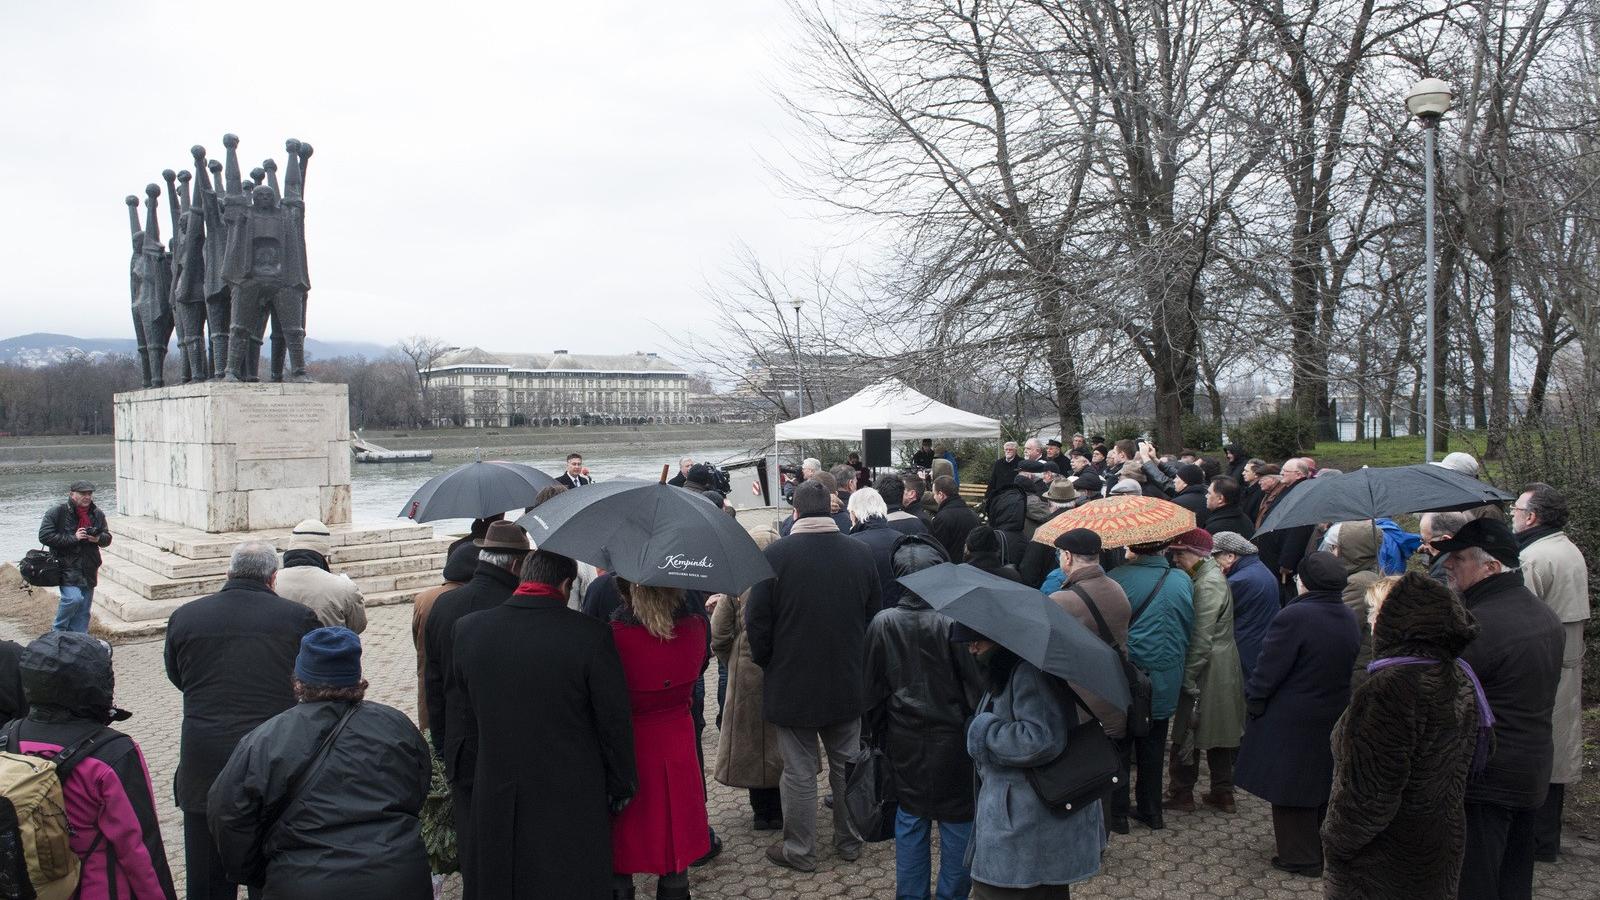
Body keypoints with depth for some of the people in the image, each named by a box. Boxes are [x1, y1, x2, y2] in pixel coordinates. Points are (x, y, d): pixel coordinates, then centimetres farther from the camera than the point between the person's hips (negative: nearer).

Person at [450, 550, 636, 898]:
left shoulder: (467, 629, -6)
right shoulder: (592, 636, -17)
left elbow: (461, 720, 4)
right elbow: (616, 723, -9)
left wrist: (471, 779, 16)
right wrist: (622, 787, 5)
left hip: (495, 803, 3)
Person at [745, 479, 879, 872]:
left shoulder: (776, 555, -15)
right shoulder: (860, 553, -3)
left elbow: (756, 622, -11)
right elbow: (875, 616, 7)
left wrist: (768, 664, 6)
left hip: (791, 684, -3)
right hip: (848, 684, 4)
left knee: (799, 771, 7)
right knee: (847, 765, 17)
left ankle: (799, 850, 19)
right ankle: (850, 842, 29)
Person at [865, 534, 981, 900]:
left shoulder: (882, 623, -9)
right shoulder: (954, 623, -18)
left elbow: (873, 689, 0)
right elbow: (976, 686, -12)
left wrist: (876, 732, 13)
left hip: (904, 739, 3)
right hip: (952, 738, -3)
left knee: (910, 819, 16)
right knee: (957, 821, 12)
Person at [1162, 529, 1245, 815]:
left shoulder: (1207, 585, -19)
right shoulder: (1213, 576, 12)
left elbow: (1201, 639, -23)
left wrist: (1188, 677, -19)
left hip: (1208, 670, -10)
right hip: (1223, 670, 10)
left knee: (1187, 732, 1)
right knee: (1219, 731, 15)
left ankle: (1181, 794, 10)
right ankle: (1223, 793, 24)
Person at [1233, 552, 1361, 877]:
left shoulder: (1294, 616, -24)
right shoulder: (1350, 618, 0)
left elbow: (1270, 668, -20)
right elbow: (1353, 667, 10)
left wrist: (1253, 699, -5)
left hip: (1292, 720, -8)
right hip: (1334, 714, 8)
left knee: (1290, 788, 6)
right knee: (1319, 784, 22)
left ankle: (1300, 858, 14)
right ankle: (1318, 847, 37)